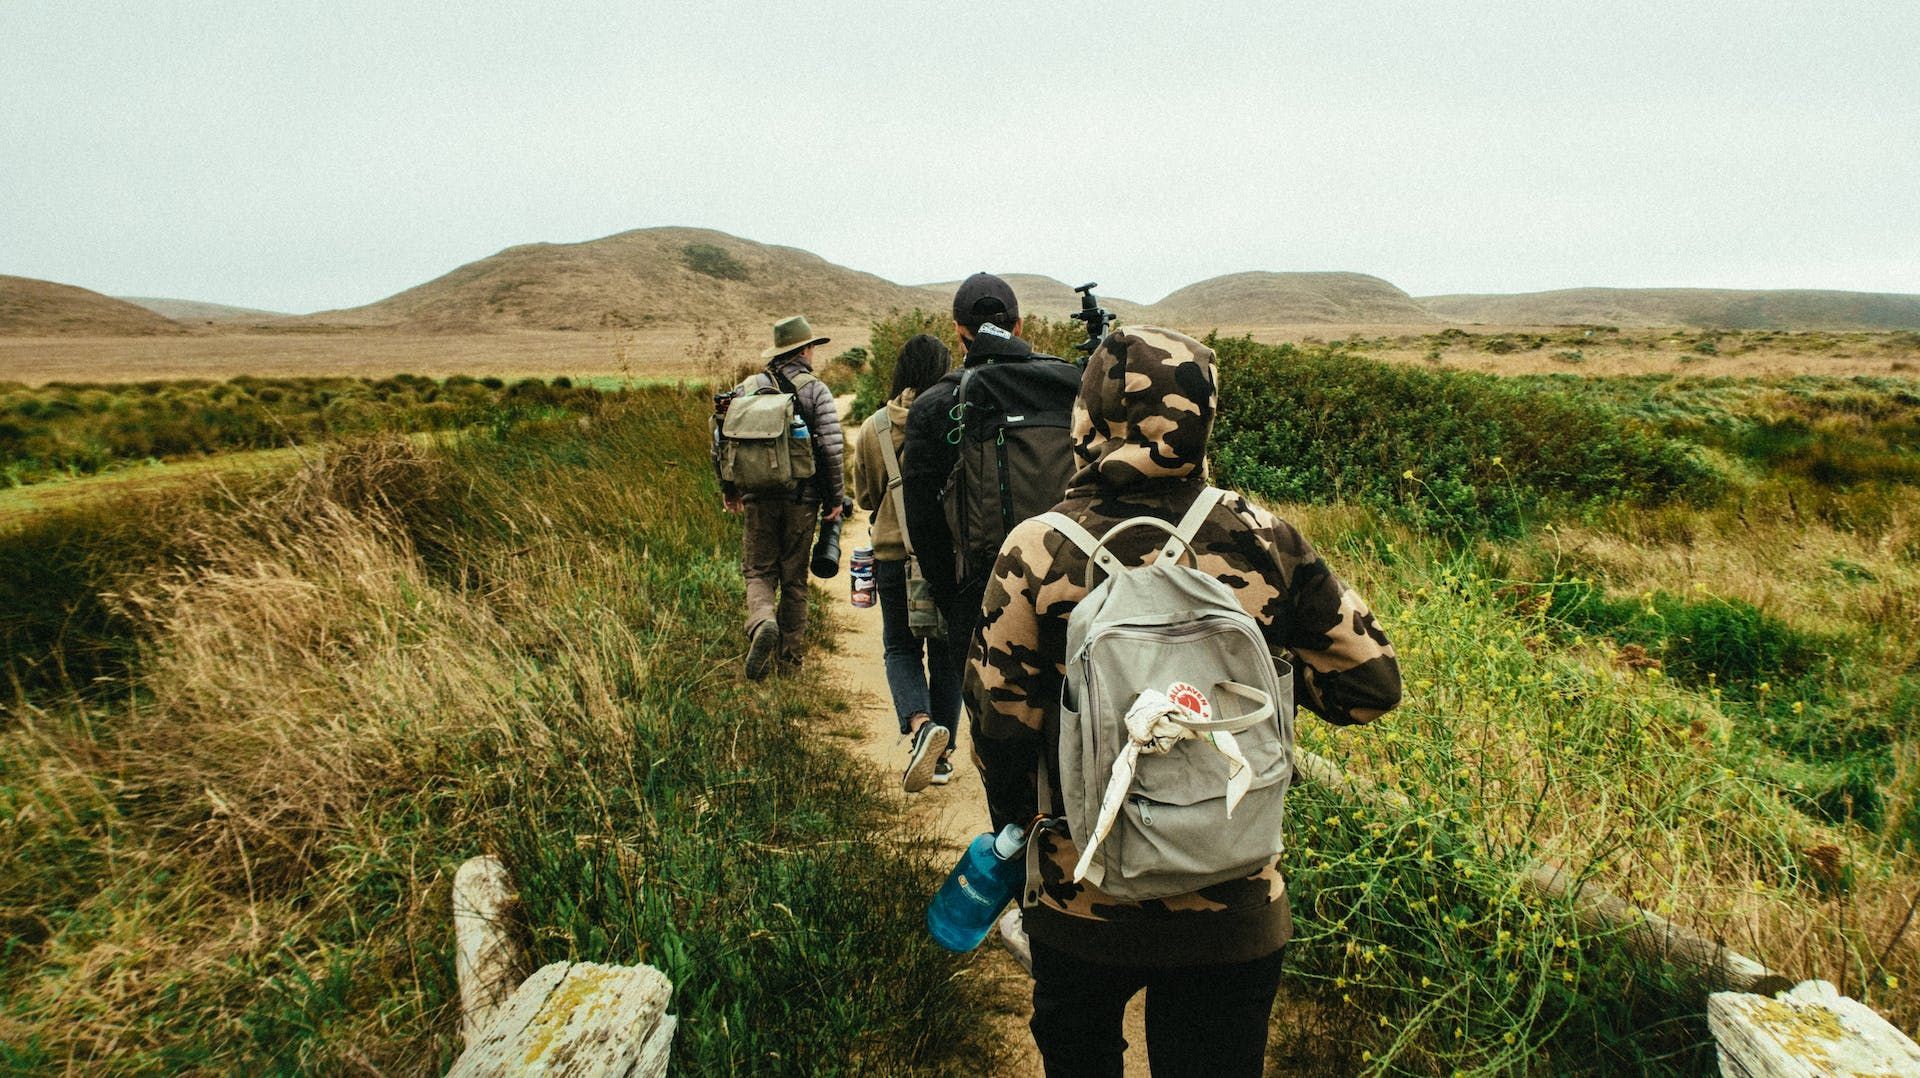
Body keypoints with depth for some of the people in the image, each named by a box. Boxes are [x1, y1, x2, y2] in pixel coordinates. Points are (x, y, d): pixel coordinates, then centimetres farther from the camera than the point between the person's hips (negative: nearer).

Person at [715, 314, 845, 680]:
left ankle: (762, 624, -19)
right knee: (794, 577, 11)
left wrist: (729, 492, 17)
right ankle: (791, 654, 19)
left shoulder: (747, 388, 5)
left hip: (758, 498, 1)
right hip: (801, 499, -1)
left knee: (759, 571, 11)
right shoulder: (816, 391, -4)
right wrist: (836, 499, -2)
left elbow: (720, 442, 6)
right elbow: (831, 449, -12)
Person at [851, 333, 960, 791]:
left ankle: (920, 723, -13)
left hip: (894, 553, 1)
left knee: (901, 648, 14)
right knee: (947, 653, 13)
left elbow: (865, 496, 8)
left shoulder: (873, 428, -3)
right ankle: (942, 756, 20)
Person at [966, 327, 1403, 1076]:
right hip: (1232, 912, 1)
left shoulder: (1037, 550, -16)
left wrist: (1014, 819, 9)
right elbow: (1371, 686, -4)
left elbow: (1001, 724, -11)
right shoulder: (1266, 543, -11)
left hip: (1080, 901, 0)